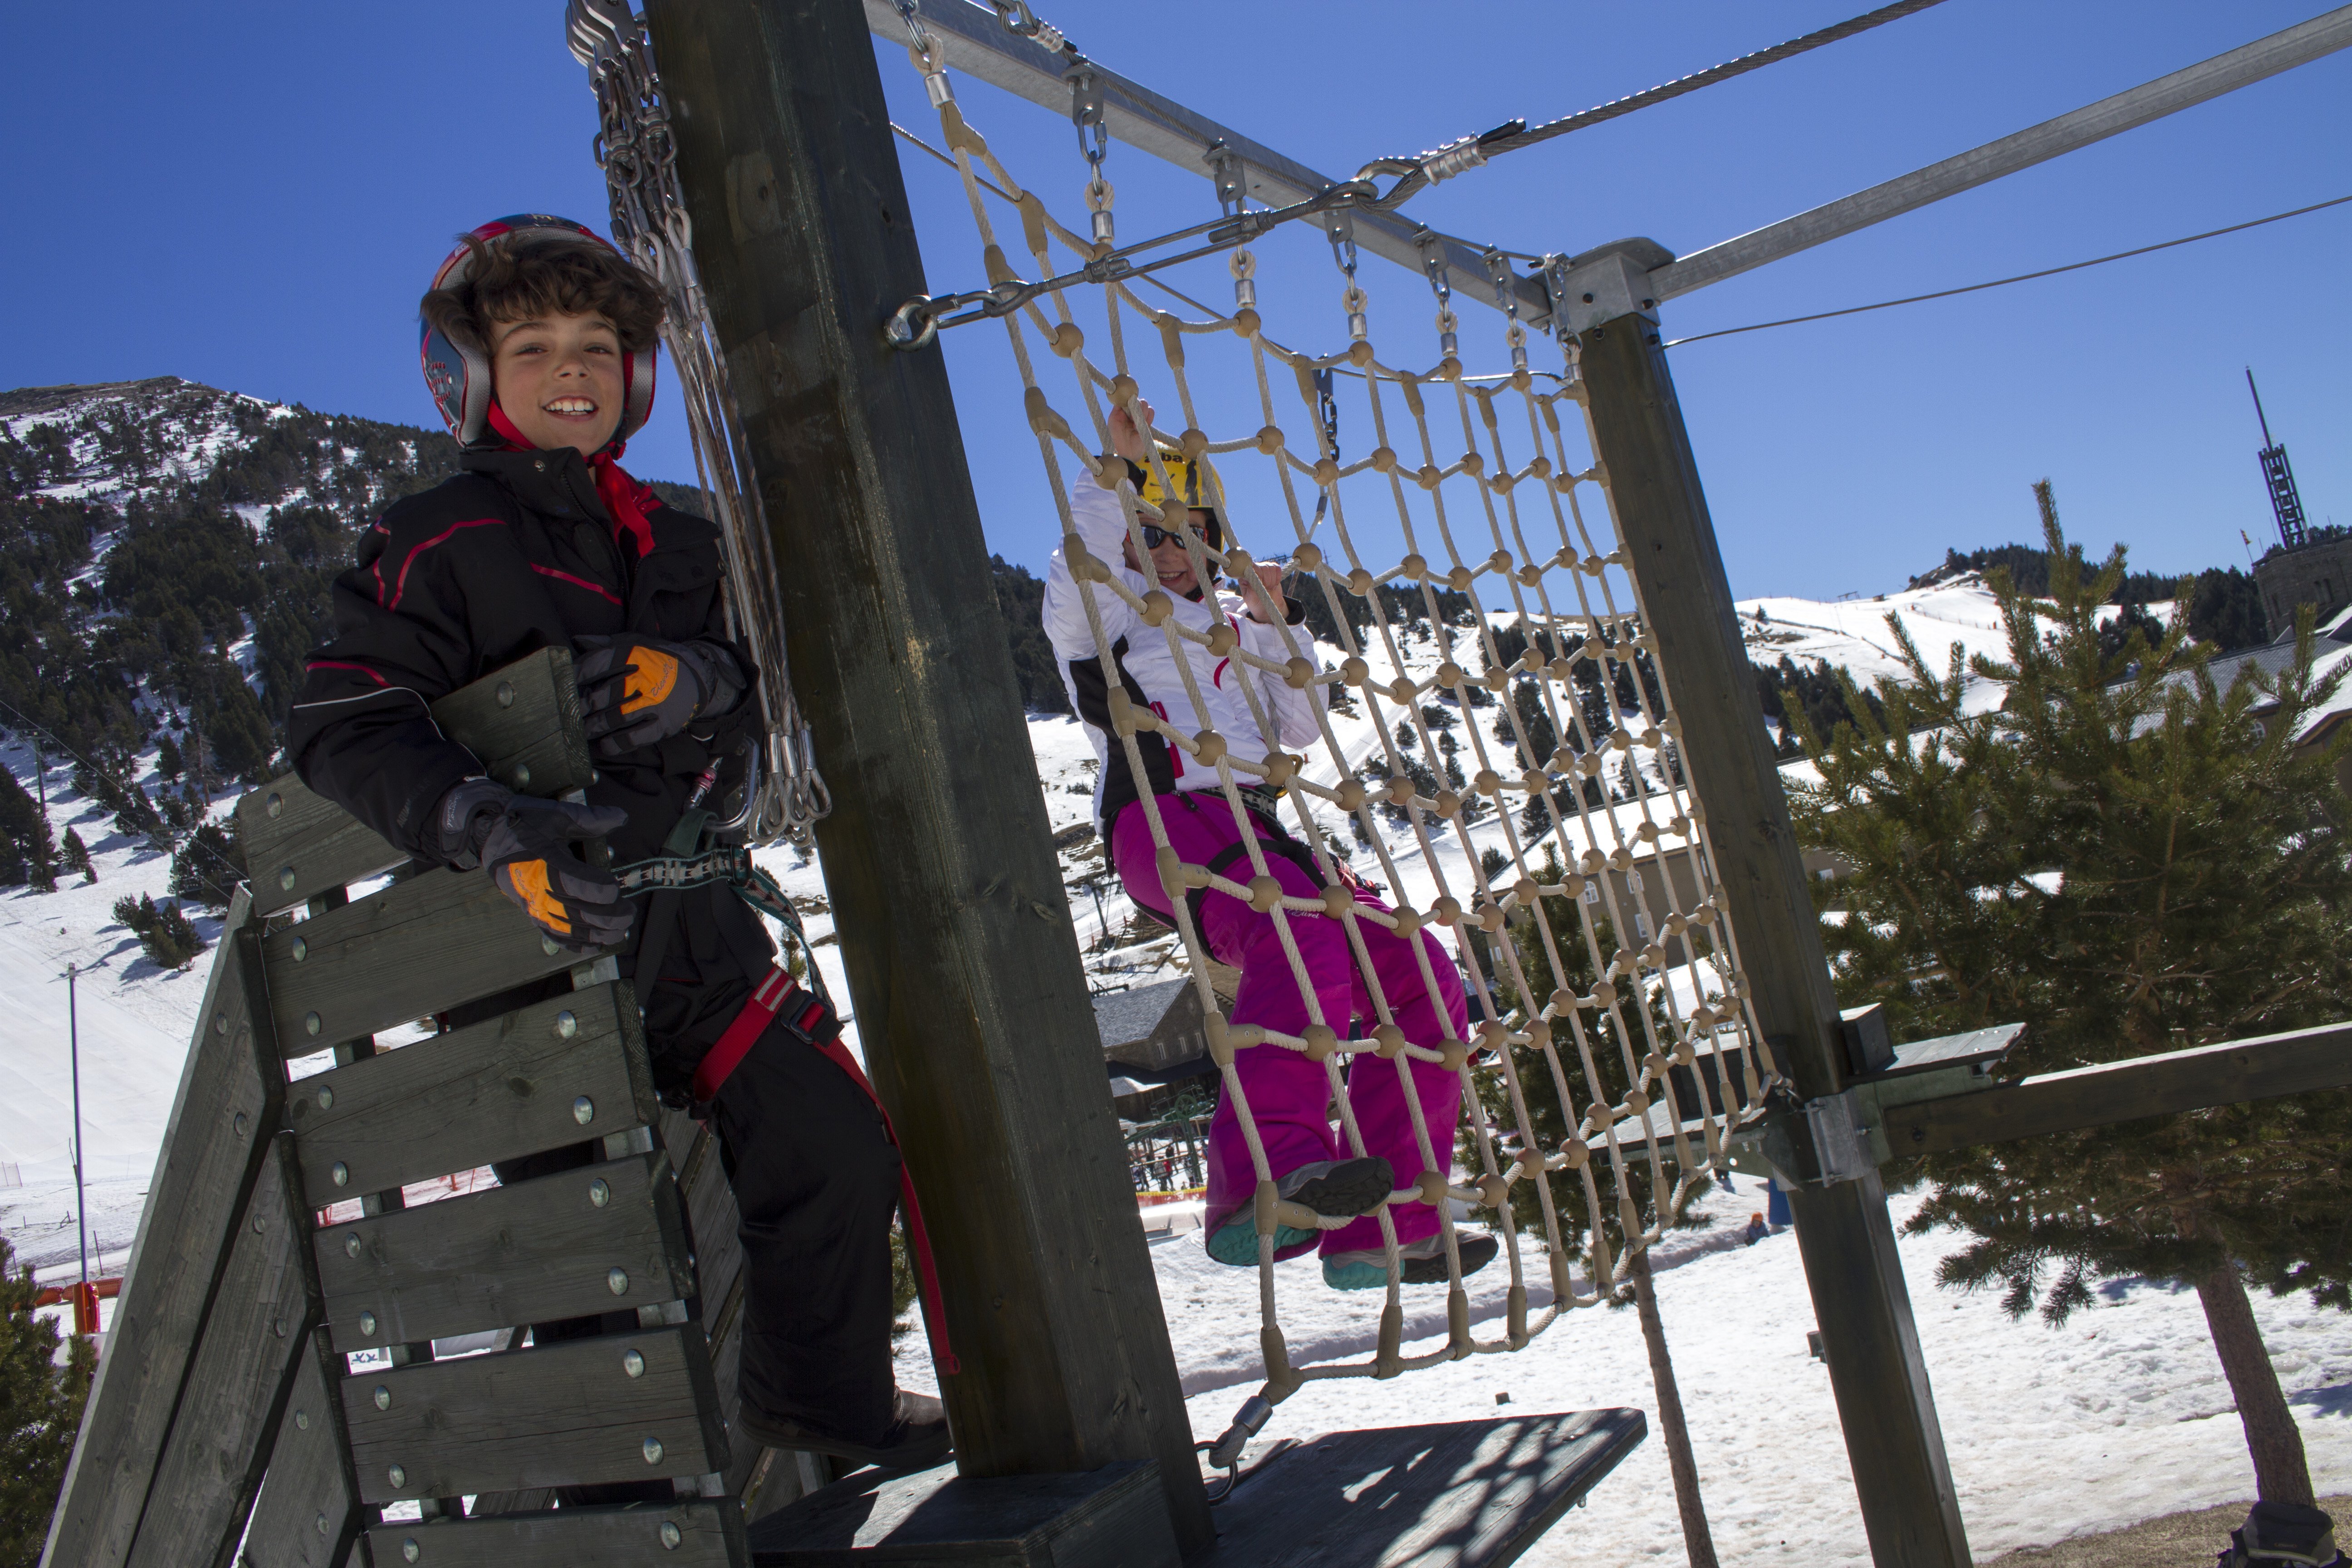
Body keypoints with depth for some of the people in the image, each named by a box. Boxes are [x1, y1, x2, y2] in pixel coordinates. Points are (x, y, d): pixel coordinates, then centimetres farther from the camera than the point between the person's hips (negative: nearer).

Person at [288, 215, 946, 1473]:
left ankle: (821, 1395, 32)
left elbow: (754, 689, 3)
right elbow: (340, 726, -17)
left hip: (685, 923, 6)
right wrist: (492, 830, -35)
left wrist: (682, 680, -22)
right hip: (535, 951, -6)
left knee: (836, 1148, 9)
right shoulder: (439, 543, -7)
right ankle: (620, 1487, 19)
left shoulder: (669, 542, 12)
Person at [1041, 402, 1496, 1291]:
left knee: (1422, 979, -6)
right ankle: (1262, 1183, -55)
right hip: (1164, 823, -7)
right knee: (1302, 939, -37)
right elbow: (1067, 600, -11)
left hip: (1257, 833, 7)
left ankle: (1380, 1230, -8)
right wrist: (1113, 474, -10)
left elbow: (1298, 732, 22)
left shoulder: (1234, 623, 31)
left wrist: (1281, 625, 10)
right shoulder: (1109, 611, 15)